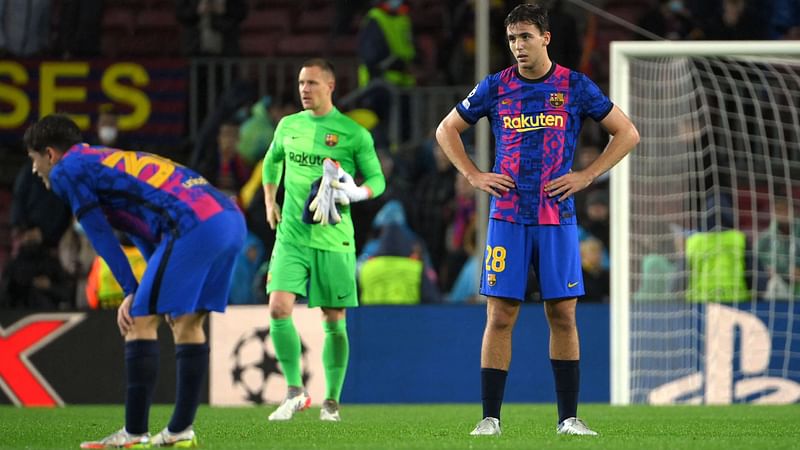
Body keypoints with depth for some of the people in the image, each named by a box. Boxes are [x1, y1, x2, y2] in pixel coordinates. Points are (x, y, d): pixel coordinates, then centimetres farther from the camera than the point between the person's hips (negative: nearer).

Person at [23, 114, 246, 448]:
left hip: (195, 226, -9)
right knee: (187, 323, 17)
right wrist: (140, 293, 26)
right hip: (231, 219, 9)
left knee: (141, 321, -2)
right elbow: (144, 231, 33)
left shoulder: (67, 172, 8)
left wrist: (132, 292, 8)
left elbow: (100, 237, 4)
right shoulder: (110, 161, 34)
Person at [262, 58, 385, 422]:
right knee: (279, 309, -13)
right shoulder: (288, 126, 9)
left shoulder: (353, 133, -3)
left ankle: (332, 401, 13)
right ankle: (295, 390, 1)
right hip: (291, 234, 3)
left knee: (334, 320, 2)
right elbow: (272, 160, 29)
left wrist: (358, 193, -20)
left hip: (333, 238, -3)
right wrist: (270, 201, 22)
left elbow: (377, 179, 0)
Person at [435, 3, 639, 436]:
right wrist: (475, 176, 4)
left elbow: (627, 133, 9)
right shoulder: (495, 87, 5)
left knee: (562, 314, 0)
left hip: (556, 216, 0)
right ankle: (490, 418, -1)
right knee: (500, 315, -3)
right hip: (507, 215, 0)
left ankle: (569, 418, 6)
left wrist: (586, 176, 0)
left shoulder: (575, 87, 2)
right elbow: (447, 130, 17)